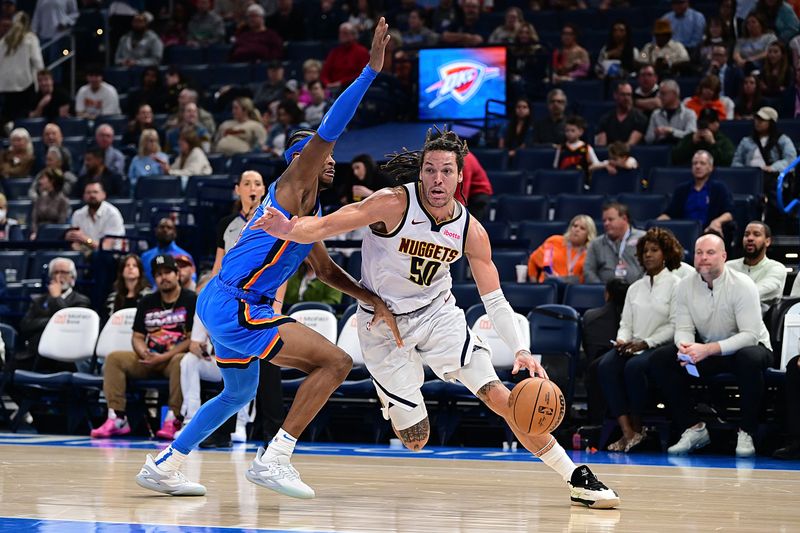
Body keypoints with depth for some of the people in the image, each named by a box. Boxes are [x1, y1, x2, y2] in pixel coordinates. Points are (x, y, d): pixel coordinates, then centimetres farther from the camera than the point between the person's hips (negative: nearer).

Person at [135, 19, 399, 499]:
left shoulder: (311, 211, 21)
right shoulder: (293, 185, -6)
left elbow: (326, 270, 31)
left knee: (240, 393, 29)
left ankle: (163, 467, 33)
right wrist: (371, 70, -23)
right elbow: (328, 131, -19)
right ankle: (274, 459, -14)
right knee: (336, 361, -15)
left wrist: (374, 301, 19)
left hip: (226, 305, 10)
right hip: (233, 305, -10)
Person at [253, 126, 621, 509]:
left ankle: (576, 480, 0)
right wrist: (290, 229, -51)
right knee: (415, 439, -7)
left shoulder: (471, 231, -9)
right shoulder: (395, 204, -22)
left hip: (436, 312, 3)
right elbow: (327, 225, -29)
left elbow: (494, 299, -2)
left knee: (499, 397, -10)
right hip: (383, 322, -3)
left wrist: (520, 350, -14)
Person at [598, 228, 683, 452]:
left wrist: (646, 343, -15)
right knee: (606, 365, -26)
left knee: (634, 366, -35)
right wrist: (622, 340, -4)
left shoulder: (675, 285, 2)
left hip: (660, 347, -5)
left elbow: (675, 326, -6)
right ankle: (627, 432, -31)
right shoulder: (635, 288, 22)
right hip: (632, 347, 5)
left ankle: (637, 428, -18)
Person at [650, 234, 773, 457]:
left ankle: (746, 432, -23)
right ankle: (693, 428, -11)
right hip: (706, 351, 5)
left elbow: (750, 335, -25)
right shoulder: (685, 286, -4)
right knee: (660, 359, -16)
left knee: (750, 358, -41)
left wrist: (708, 349, -36)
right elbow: (683, 329, -4)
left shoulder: (742, 285, -19)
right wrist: (686, 346, -31)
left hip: (746, 347, -5)